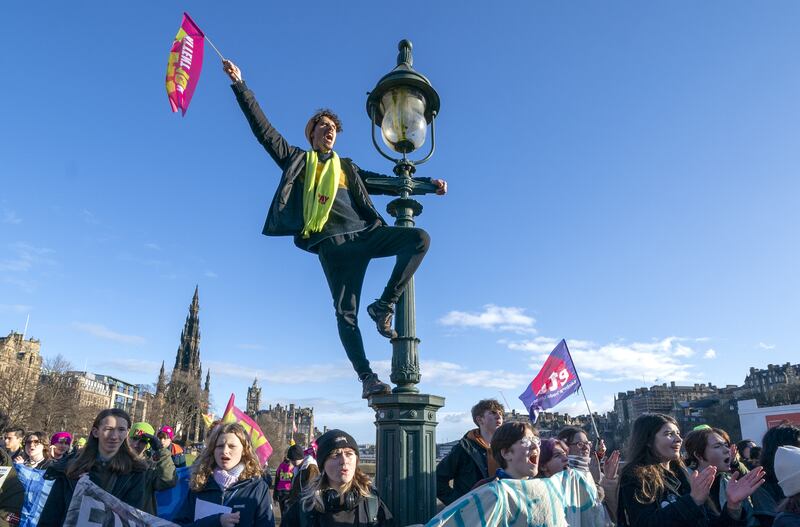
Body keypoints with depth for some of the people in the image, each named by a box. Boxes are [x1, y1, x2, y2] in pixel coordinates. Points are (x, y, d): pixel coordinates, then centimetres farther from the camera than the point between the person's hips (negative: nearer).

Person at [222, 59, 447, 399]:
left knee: (420, 239, -18)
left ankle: (384, 305, -13)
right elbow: (263, 128, 16)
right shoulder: (296, 160, 20)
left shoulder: (348, 168, 27)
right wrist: (239, 84, 13)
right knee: (345, 312, -9)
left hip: (364, 233, 3)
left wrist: (427, 184, 16)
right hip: (332, 244, -3)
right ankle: (367, 378, -2)